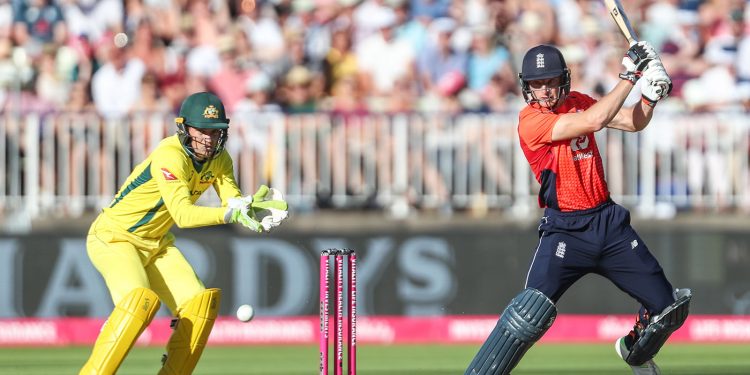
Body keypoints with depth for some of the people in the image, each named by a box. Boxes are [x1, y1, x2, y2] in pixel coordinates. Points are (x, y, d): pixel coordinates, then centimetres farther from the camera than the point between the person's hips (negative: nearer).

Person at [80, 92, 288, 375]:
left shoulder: (219, 159, -2)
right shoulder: (170, 156, -27)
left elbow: (233, 201, -8)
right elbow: (183, 215, -37)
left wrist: (254, 206, -30)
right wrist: (229, 213, -50)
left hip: (156, 245, 8)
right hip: (114, 238, -8)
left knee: (200, 303, -6)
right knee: (141, 299, -31)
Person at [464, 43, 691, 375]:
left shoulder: (578, 103, 8)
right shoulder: (531, 120, -13)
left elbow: (634, 122, 12)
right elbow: (595, 121, -23)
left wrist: (650, 93, -8)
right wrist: (630, 75, -18)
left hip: (609, 222, 6)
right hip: (566, 231, -6)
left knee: (667, 308, 7)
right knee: (533, 310, -27)